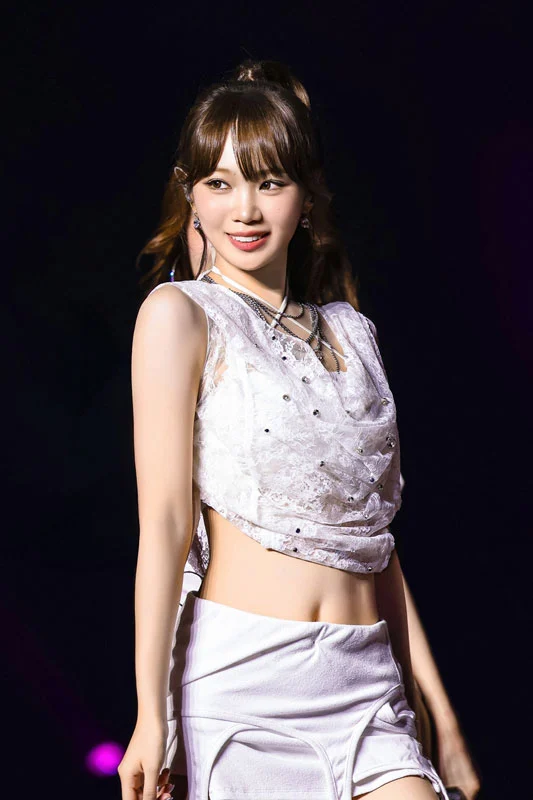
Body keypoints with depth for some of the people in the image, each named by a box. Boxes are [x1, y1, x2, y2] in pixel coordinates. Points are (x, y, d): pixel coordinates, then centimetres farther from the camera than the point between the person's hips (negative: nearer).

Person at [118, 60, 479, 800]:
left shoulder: (350, 329, 14)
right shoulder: (180, 314, -1)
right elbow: (164, 523, -8)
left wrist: (419, 692, 15)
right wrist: (151, 714, -11)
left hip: (368, 681, 5)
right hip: (241, 675, -4)